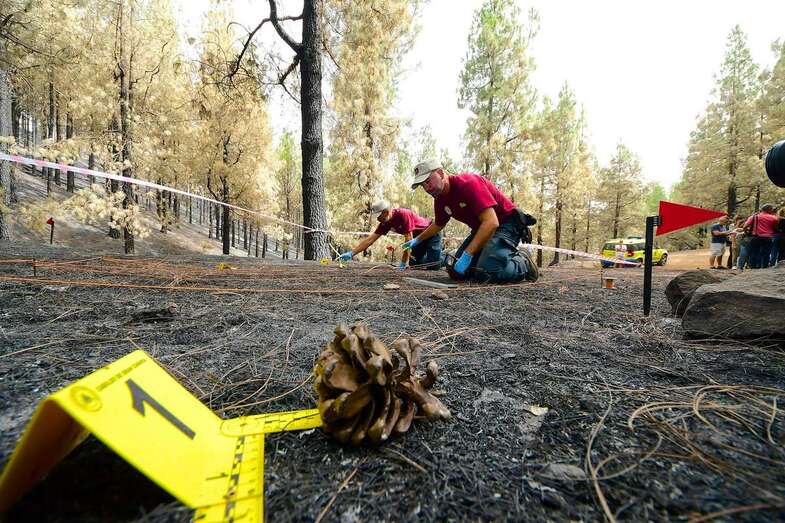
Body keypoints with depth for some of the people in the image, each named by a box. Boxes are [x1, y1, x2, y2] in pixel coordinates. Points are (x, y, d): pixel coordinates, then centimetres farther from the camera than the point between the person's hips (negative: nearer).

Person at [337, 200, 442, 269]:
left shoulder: (403, 214, -33)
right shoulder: (385, 223, -11)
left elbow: (409, 239, -33)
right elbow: (369, 239, -10)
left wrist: (404, 263, -29)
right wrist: (351, 253, -17)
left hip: (432, 233, -7)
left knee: (433, 266, -18)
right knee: (413, 263, 4)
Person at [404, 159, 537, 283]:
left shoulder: (467, 183, -26)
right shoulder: (440, 200, 1)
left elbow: (491, 222, -34)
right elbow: (438, 224, 25)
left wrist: (467, 255, -36)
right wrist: (417, 240, 23)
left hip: (506, 224, -9)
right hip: (481, 229, 9)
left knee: (486, 273, -29)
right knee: (456, 272, 3)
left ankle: (523, 263, 2)